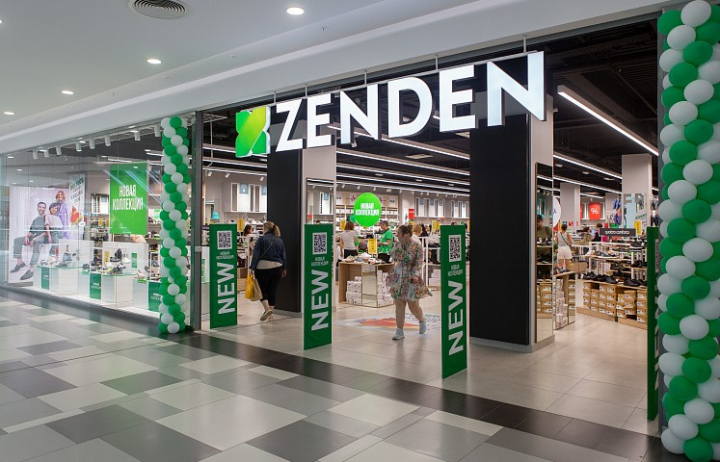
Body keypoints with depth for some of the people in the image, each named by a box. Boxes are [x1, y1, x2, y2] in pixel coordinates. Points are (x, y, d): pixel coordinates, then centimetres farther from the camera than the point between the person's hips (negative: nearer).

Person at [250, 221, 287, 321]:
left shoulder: (262, 239, -6)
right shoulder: (279, 240, 8)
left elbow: (256, 255, -11)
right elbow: (284, 256, 11)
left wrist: (252, 268, -9)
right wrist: (284, 269, 20)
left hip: (263, 267, -4)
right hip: (277, 267, 4)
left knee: (262, 289, 7)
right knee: (272, 290, 11)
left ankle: (267, 309, -11)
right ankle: (270, 314, 16)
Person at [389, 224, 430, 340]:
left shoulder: (416, 245, -11)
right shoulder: (397, 244, 3)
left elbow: (419, 262, -12)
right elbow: (392, 255, 16)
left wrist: (415, 275, -22)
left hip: (412, 279, -4)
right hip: (398, 278, 4)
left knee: (413, 306, 2)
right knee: (399, 305, 2)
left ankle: (422, 321, 34)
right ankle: (400, 331, 10)